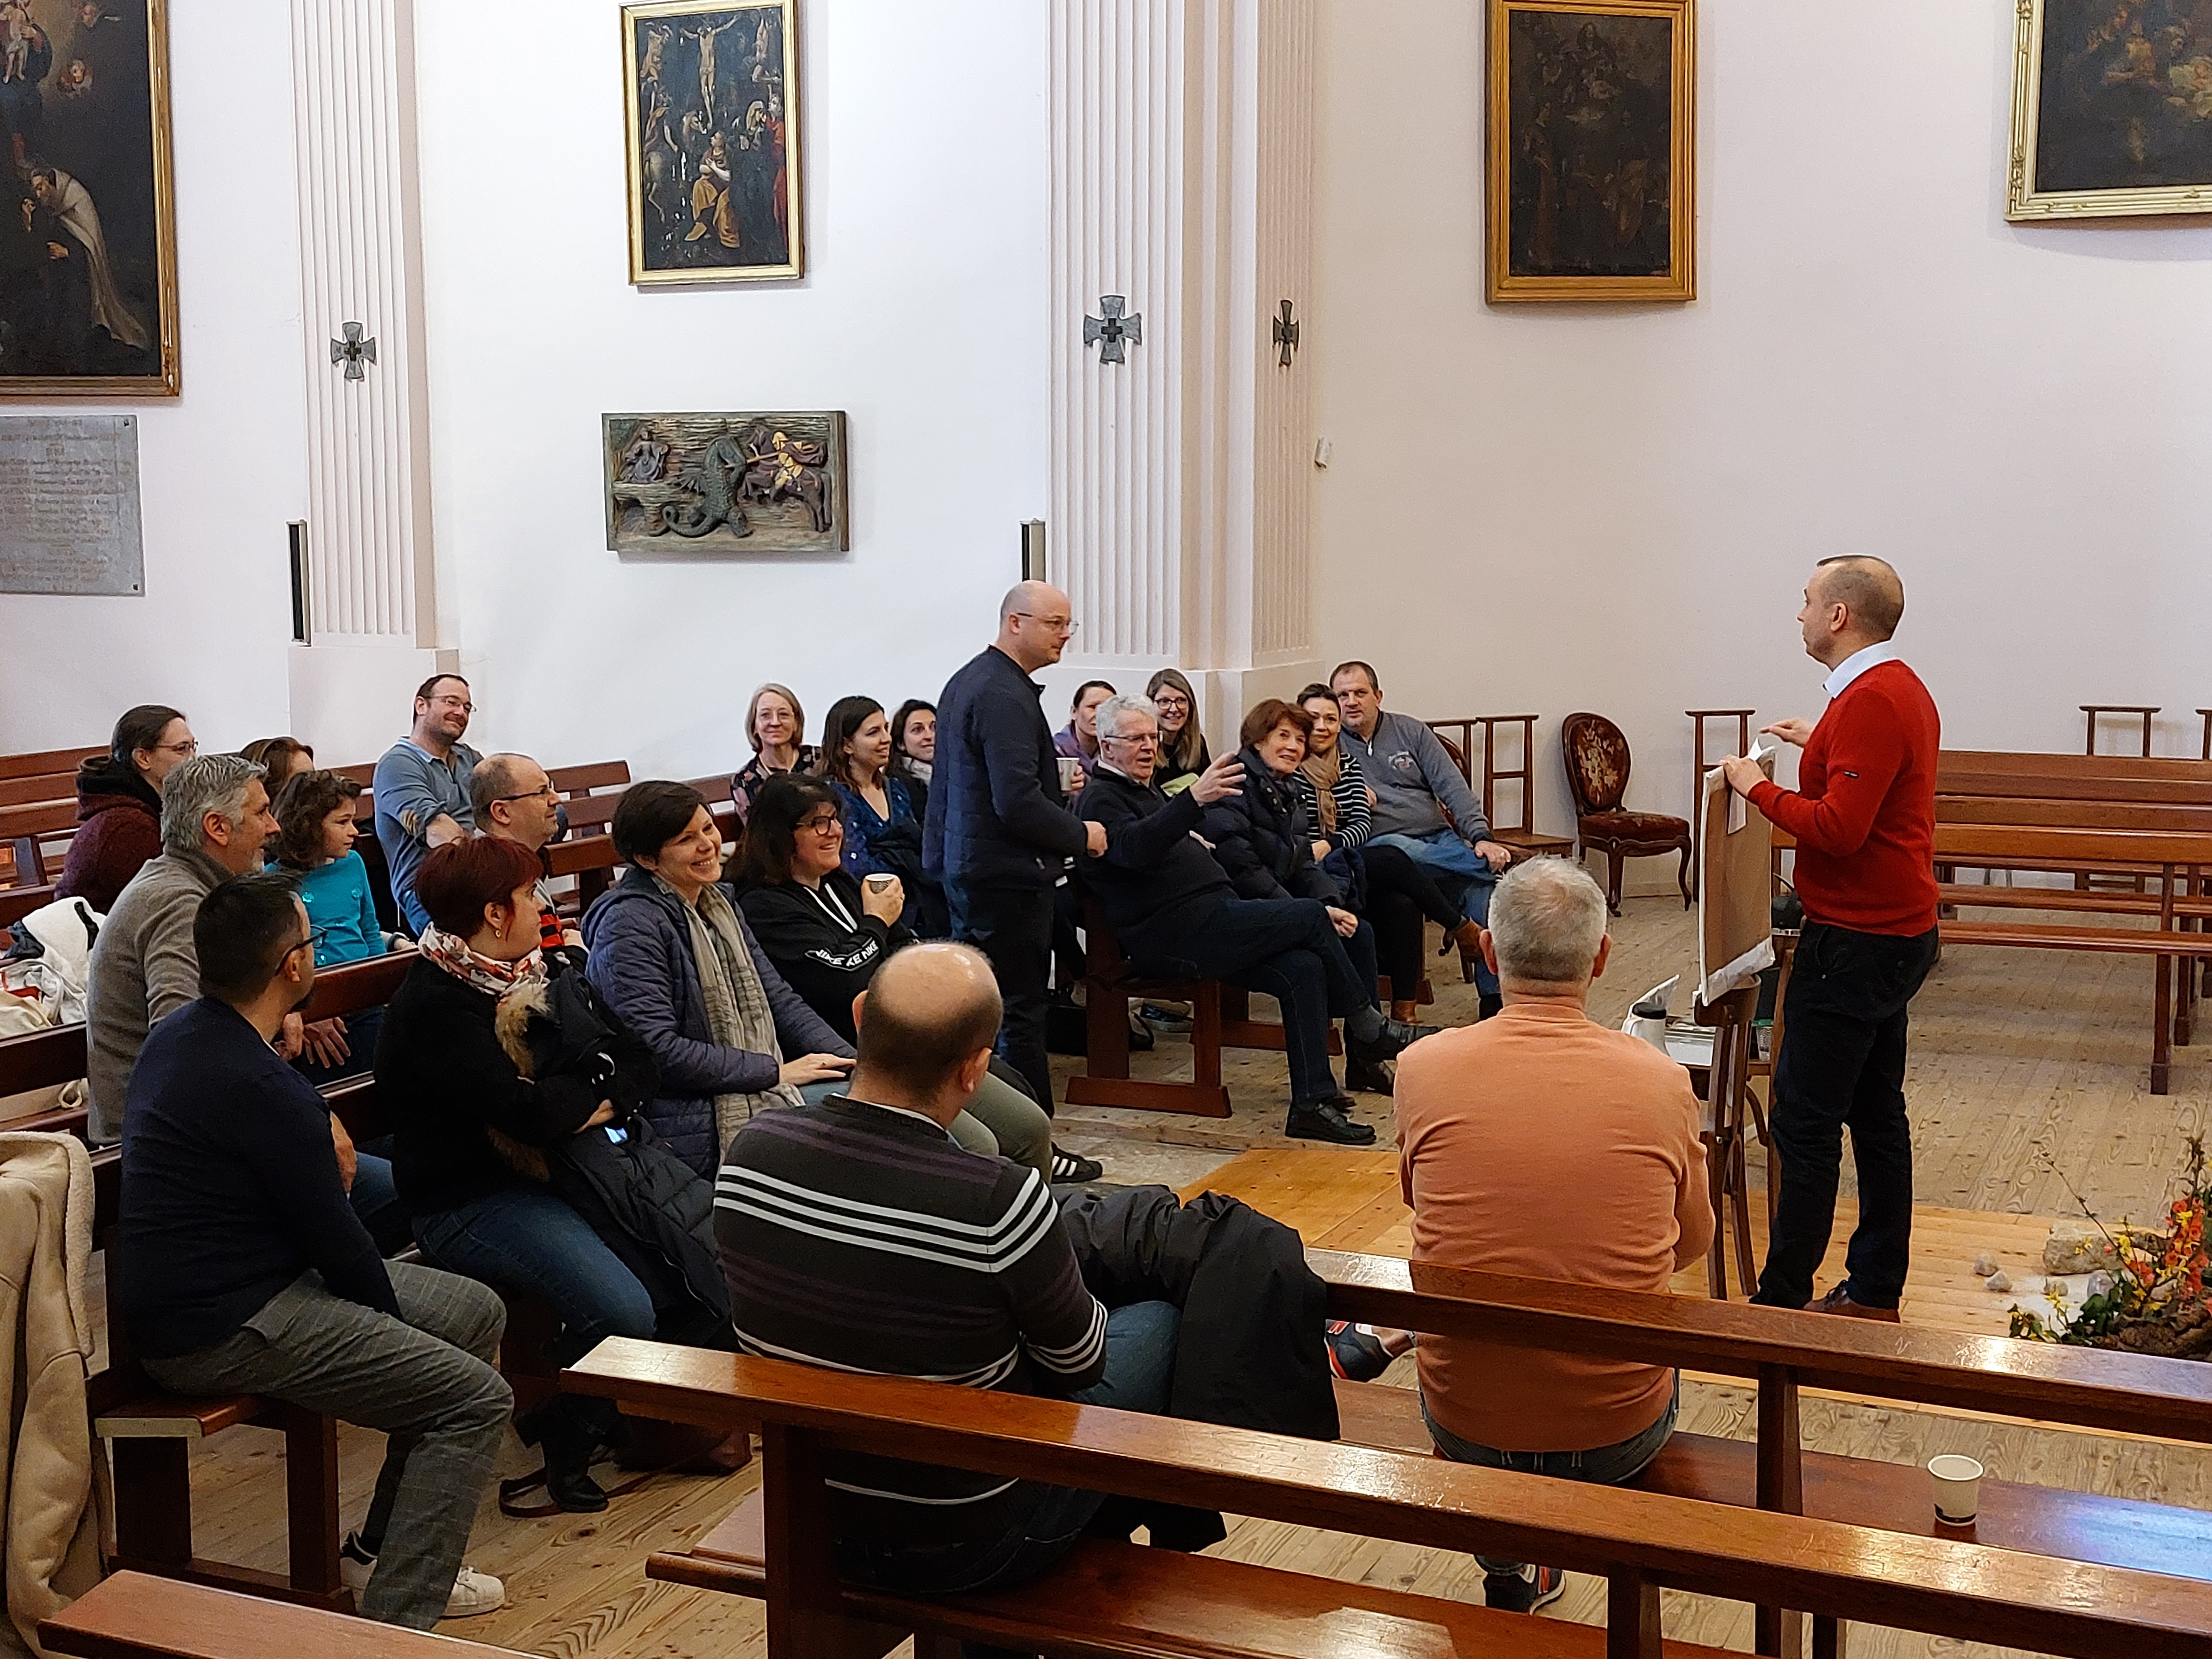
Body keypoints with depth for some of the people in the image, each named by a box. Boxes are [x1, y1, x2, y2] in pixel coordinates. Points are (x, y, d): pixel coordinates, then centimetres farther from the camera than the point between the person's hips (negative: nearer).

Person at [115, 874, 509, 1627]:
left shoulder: (181, 1033, 9)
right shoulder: (261, 1087, -24)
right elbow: (334, 1239, -15)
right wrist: (393, 1323, 0)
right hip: (216, 1331, -11)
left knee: (477, 1311, 15)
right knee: (477, 1398, -15)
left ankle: (381, 1549, 23)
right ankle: (395, 1620, -10)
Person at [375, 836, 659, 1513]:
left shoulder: (531, 973, 11)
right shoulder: (436, 1005, -17)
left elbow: (630, 1062, 13)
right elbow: (528, 1114, -25)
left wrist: (588, 1102, -8)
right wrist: (589, 1093, -8)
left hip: (545, 1176, 9)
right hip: (469, 1199, -9)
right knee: (623, 1314, -25)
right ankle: (566, 1438, 5)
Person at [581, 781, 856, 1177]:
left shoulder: (718, 901, 15)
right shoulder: (629, 926, -13)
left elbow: (779, 999, 16)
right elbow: (656, 1051, -20)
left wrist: (853, 1062, 0)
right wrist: (776, 1071, -16)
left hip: (761, 1089, 9)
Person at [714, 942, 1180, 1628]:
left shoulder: (750, 1152, -17)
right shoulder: (999, 1201, -33)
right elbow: (1080, 1367, -13)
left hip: (806, 1520, 5)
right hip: (962, 1541, -5)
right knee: (1161, 1326, 18)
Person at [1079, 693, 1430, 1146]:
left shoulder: (1149, 790, 27)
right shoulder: (1101, 799, -4)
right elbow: (1134, 848, -27)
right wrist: (1194, 799, -39)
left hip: (1215, 918, 10)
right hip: (1175, 933, -9)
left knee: (1302, 967, -14)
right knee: (1312, 916, -18)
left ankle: (1312, 1102, -16)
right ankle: (1370, 1029, -2)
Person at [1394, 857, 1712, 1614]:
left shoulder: (1424, 1068, -13)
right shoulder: (1661, 1080, -13)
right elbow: (1693, 1243, 5)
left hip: (1464, 1422, 1)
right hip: (1623, 1432, 0)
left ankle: (1508, 1567, 40)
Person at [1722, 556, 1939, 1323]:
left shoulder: (1870, 701, -20)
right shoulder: (1904, 688, 13)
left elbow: (1838, 829, -27)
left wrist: (1760, 788, -15)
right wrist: (1821, 745, 27)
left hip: (1855, 943, -11)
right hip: (1895, 934, 11)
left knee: (1806, 1121, -6)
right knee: (1876, 1115, 14)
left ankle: (1783, 1298, -1)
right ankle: (1875, 1293, 21)